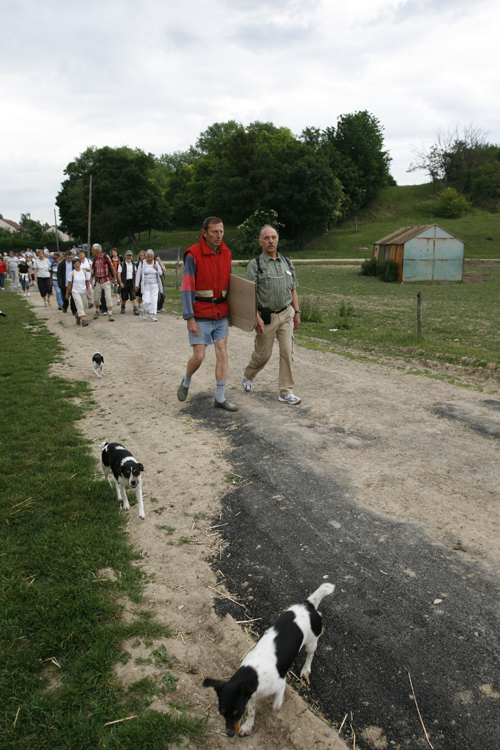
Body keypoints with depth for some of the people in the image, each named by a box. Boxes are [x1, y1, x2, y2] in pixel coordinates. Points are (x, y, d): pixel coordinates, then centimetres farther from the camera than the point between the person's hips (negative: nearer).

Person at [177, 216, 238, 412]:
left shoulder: (226, 253, 5)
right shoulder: (193, 255, -12)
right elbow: (186, 288, -15)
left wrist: (230, 311, 12)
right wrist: (189, 318, -19)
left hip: (220, 314, 5)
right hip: (200, 314, -5)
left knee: (222, 352, 1)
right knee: (199, 355, -5)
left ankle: (220, 398, 8)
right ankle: (186, 382, 27)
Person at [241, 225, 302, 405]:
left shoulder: (286, 262, 10)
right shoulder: (255, 265, -6)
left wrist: (296, 312, 11)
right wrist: (256, 318, -20)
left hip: (286, 314, 4)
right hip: (267, 317, -4)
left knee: (287, 352, -1)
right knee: (263, 354, 7)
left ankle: (286, 391, 7)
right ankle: (248, 373, 38)